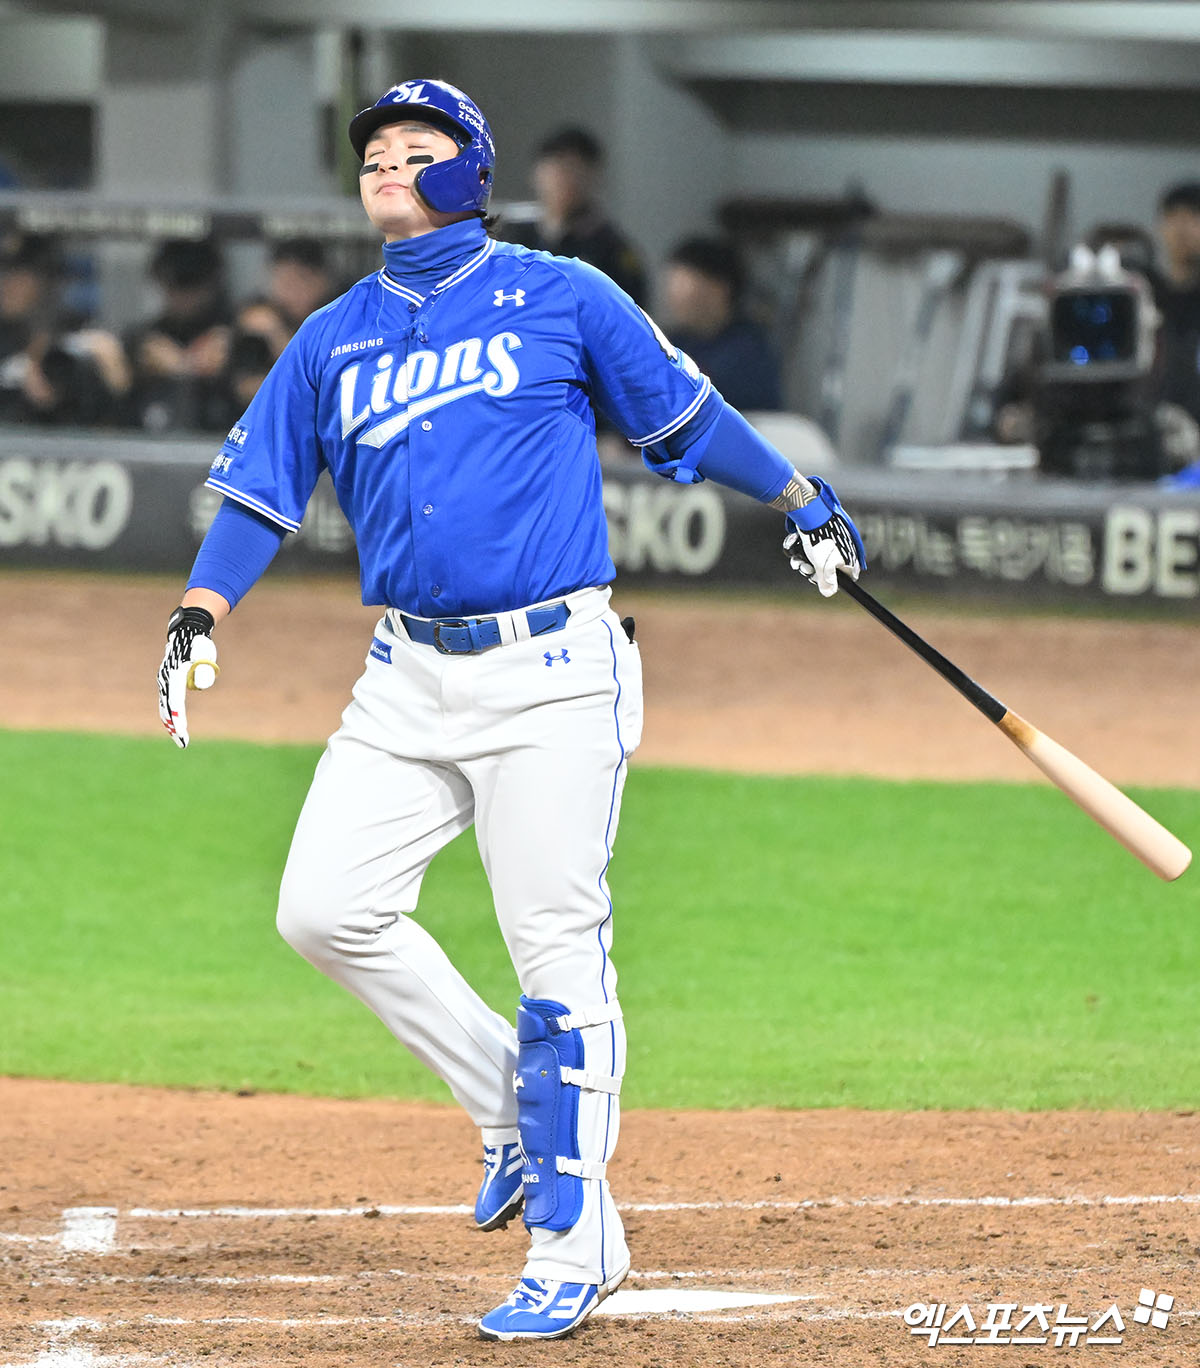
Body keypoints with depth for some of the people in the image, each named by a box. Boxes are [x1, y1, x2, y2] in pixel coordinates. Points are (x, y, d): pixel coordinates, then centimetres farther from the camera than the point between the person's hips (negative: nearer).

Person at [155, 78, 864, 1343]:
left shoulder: (560, 298, 2)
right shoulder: (331, 340, 13)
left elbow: (684, 409, 11)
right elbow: (260, 489, 11)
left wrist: (800, 500, 15)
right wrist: (197, 616, -3)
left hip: (553, 671, -5)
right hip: (409, 679, 5)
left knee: (556, 954, -6)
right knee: (325, 910, -6)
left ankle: (571, 1249, 1)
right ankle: (510, 1105, 14)